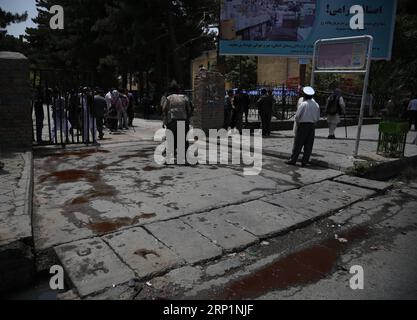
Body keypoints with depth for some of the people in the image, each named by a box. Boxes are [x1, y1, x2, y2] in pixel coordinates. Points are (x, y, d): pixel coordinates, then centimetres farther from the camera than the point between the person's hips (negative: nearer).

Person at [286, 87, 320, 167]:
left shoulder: (303, 104, -10)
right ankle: (305, 161, 9)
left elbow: (297, 116, -9)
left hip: (303, 125, -5)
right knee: (309, 145, 7)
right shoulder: (316, 105, 6)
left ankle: (293, 160, 4)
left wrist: (298, 122, 8)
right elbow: (318, 118, 11)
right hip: (312, 125, 5)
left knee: (298, 144, 0)